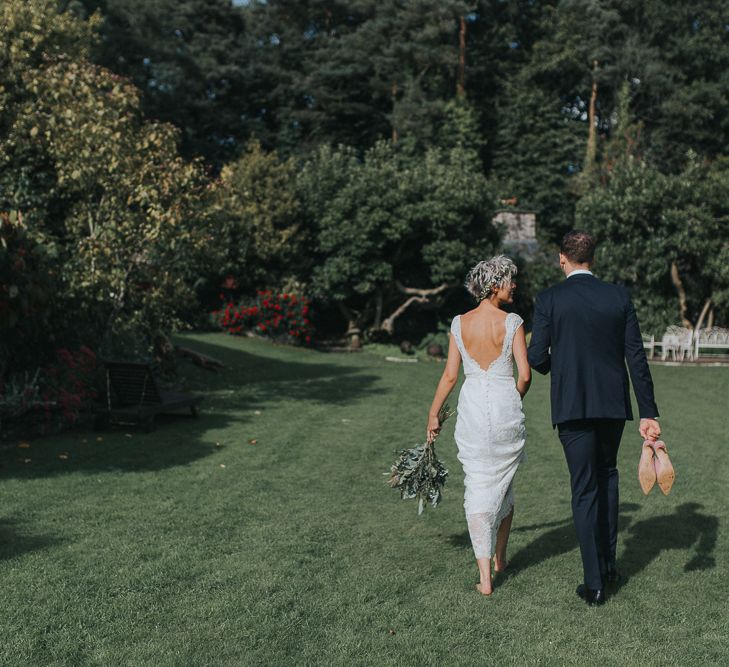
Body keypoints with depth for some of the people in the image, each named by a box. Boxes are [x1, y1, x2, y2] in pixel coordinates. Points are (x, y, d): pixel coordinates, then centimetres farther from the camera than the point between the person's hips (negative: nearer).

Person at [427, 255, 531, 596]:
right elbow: (525, 375, -9)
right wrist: (514, 401, 11)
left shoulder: (459, 323, 0)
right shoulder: (512, 322, -7)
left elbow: (449, 375, 2)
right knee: (503, 484, 20)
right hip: (506, 410, -1)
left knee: (478, 489, 5)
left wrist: (433, 414, 11)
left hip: (472, 410, 1)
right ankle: (500, 557, 35)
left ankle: (485, 577, 2)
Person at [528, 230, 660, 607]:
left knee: (584, 489, 4)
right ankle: (608, 563, 27)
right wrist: (648, 412, 0)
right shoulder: (619, 297, 1)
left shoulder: (549, 300, -7)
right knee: (607, 474, 24)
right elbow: (636, 358, -2)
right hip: (614, 404, 3)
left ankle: (595, 583, 6)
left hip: (572, 406, -3)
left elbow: (536, 358, -8)